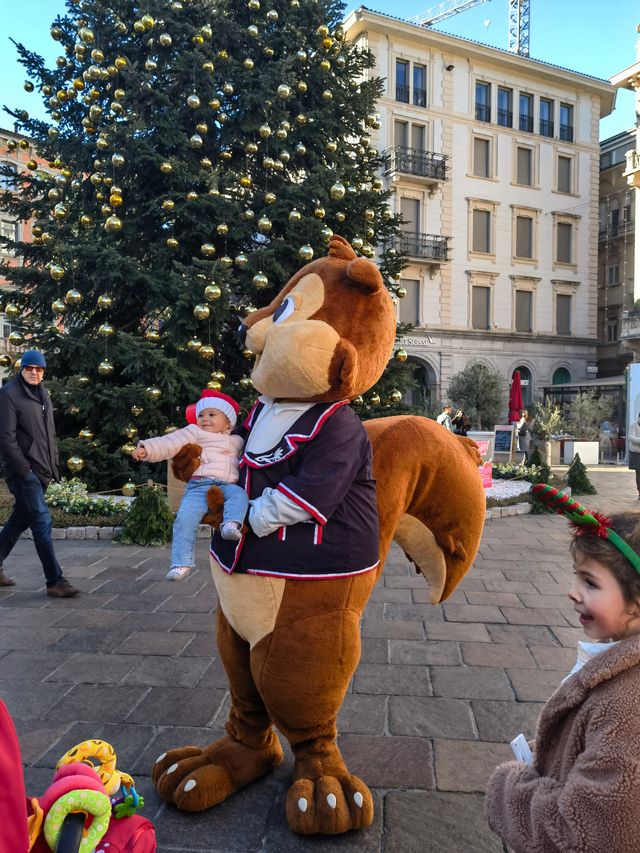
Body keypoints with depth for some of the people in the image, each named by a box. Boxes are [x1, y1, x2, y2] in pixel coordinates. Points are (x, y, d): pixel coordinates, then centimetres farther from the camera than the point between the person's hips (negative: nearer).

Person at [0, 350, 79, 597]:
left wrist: (53, 465, 13)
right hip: (23, 473, -8)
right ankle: (55, 581, -4)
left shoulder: (42, 396, 15)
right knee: (42, 523, -9)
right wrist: (24, 470, -17)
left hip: (41, 473, 8)